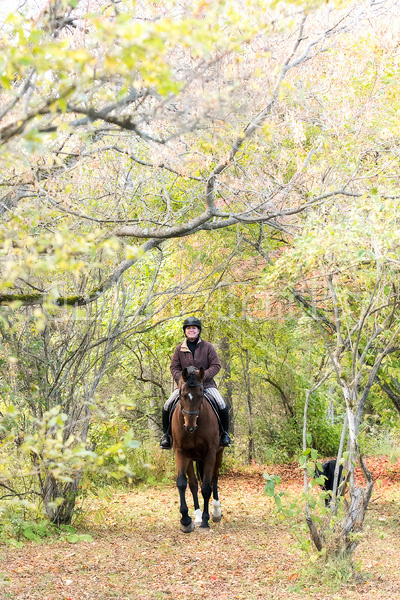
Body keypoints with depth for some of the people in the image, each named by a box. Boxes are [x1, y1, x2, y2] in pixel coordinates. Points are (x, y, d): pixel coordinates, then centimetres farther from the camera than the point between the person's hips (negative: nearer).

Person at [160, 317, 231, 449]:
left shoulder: (208, 347, 2)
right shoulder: (179, 349, 6)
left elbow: (216, 366, -2)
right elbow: (174, 368, 7)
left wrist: (202, 376, -17)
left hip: (206, 384, -1)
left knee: (222, 406, -22)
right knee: (167, 406, -16)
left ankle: (224, 433, 0)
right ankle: (166, 434, 4)